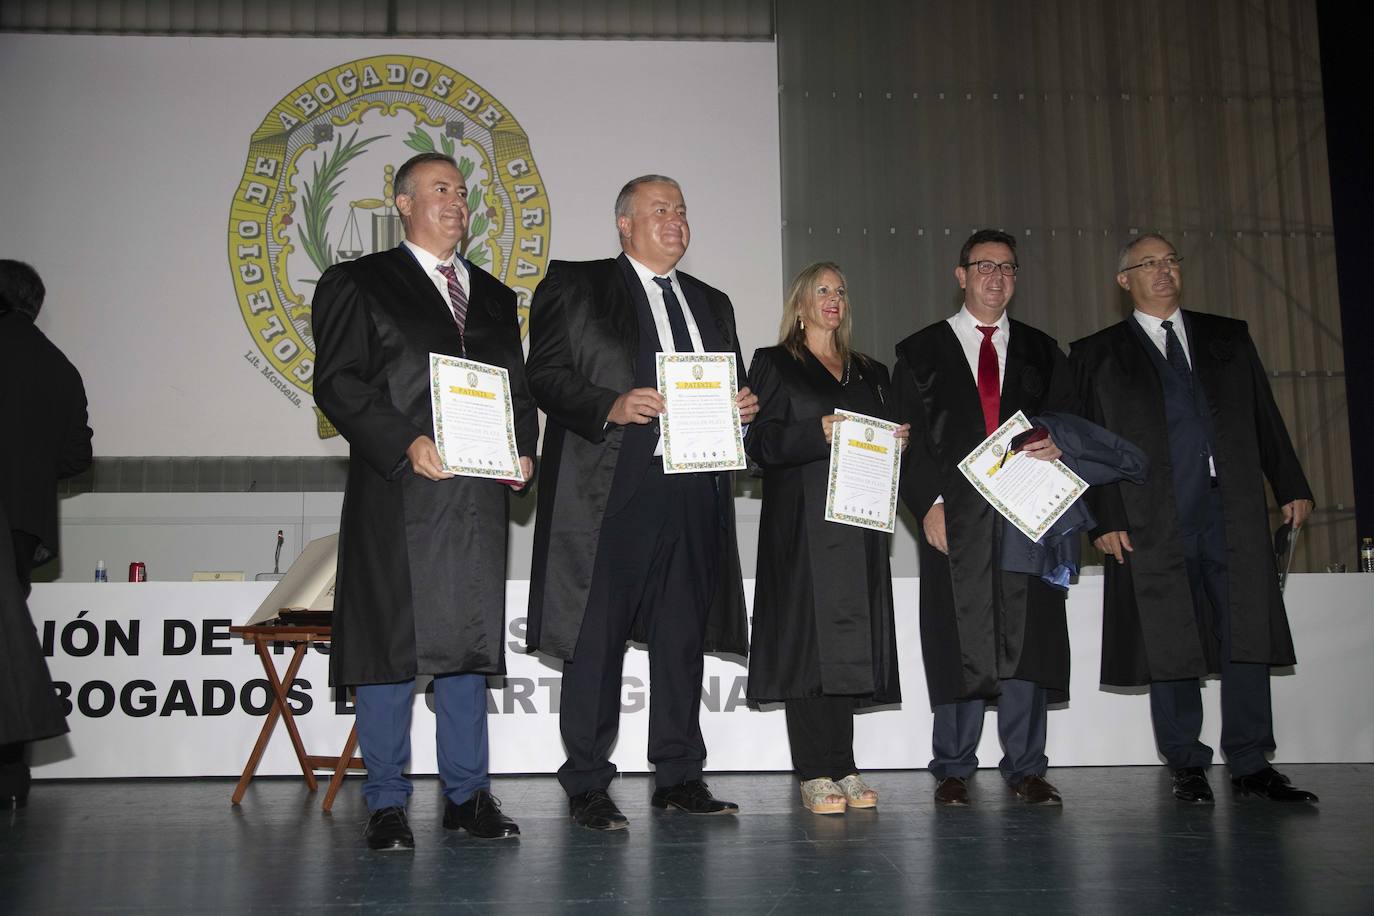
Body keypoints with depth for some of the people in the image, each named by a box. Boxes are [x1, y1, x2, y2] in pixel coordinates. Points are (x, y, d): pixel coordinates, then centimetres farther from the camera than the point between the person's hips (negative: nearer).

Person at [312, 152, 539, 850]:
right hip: (396, 494, -4)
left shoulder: (493, 295, 22)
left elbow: (517, 386, 22)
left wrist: (523, 446, 2)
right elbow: (337, 383, -4)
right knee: (389, 643, -1)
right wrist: (405, 443, -16)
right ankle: (387, 803, 10)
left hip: (480, 492, 5)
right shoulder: (357, 284, 6)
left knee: (469, 639, 7)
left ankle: (467, 793, 17)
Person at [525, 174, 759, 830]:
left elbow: (731, 389, 25)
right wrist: (612, 406, -19)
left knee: (683, 636, 9)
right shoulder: (574, 285, 5)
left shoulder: (712, 303, 23)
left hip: (693, 492, 5)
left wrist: (745, 406, 2)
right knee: (596, 637, -1)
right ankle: (587, 786, 8)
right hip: (608, 491, -5)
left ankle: (679, 776, 19)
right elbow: (546, 376, -4)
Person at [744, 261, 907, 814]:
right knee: (808, 637, -8)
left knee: (849, 640, 2)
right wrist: (818, 433, -17)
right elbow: (760, 442, -4)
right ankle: (816, 774, -5)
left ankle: (841, 768, 7)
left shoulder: (870, 373, 22)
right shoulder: (775, 365, 7)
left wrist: (898, 442, 0)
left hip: (858, 522, 5)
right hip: (802, 524, -4)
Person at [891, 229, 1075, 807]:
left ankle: (1025, 768, 8)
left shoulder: (1041, 352, 19)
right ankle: (953, 770, 8)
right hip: (954, 516, -2)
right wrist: (928, 504, -8)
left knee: (1026, 639, -1)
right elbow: (906, 439, 4)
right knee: (960, 643, -1)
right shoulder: (921, 351, 11)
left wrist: (1058, 445, -5)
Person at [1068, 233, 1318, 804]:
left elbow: (1264, 418, 15)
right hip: (1155, 521, -2)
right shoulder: (1098, 355, 7)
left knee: (1247, 637, 1)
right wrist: (1105, 518, -5)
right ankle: (1186, 766, 14)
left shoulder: (1228, 338, 17)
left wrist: (1291, 485, 8)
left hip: (1233, 512, 3)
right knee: (1170, 645, 2)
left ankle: (1250, 764, 10)